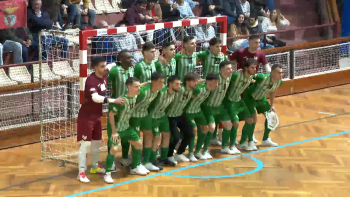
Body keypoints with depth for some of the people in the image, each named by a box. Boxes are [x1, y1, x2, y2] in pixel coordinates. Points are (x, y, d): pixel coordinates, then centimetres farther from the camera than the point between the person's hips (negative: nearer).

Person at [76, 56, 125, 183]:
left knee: (96, 142, 18)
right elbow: (95, 98, -41)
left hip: (97, 115, 8)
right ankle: (81, 173, -4)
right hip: (86, 116, -8)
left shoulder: (104, 75, -1)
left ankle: (95, 166, 34)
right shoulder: (91, 80, -25)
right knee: (85, 143, -8)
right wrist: (114, 101, -45)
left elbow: (112, 66, 22)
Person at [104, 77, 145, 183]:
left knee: (138, 144, 14)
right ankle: (107, 174, -7)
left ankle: (135, 168, 33)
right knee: (114, 149, -20)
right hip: (116, 128, -8)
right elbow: (111, 114, -24)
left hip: (127, 127, 8)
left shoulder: (135, 97, -8)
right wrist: (114, 131, -22)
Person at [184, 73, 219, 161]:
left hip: (198, 110, 9)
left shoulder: (208, 88, -8)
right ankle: (190, 153, 7)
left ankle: (197, 151, 25)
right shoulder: (199, 89, -34)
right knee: (194, 130, -12)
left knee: (205, 129, 10)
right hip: (189, 111, -9)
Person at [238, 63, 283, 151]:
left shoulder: (279, 82, -14)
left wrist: (271, 106, 11)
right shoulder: (262, 78, -38)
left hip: (261, 98, 7)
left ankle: (265, 140, 29)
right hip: (250, 97, -7)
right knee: (253, 119, -18)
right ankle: (242, 143, -5)